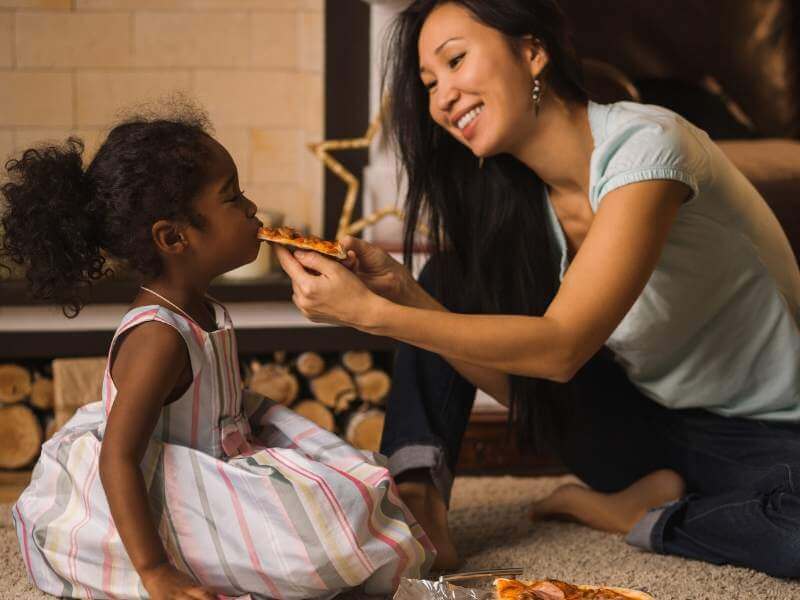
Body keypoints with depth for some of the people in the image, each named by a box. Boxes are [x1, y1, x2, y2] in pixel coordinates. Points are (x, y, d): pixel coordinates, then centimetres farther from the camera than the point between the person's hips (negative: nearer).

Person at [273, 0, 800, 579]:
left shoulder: (645, 145, -23)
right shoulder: (518, 201, -2)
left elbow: (560, 348, -30)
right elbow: (514, 383, -8)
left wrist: (369, 311, -32)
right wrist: (402, 290, -21)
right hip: (649, 423, 6)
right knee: (451, 281, -3)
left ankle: (626, 512, -13)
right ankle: (419, 494, -11)